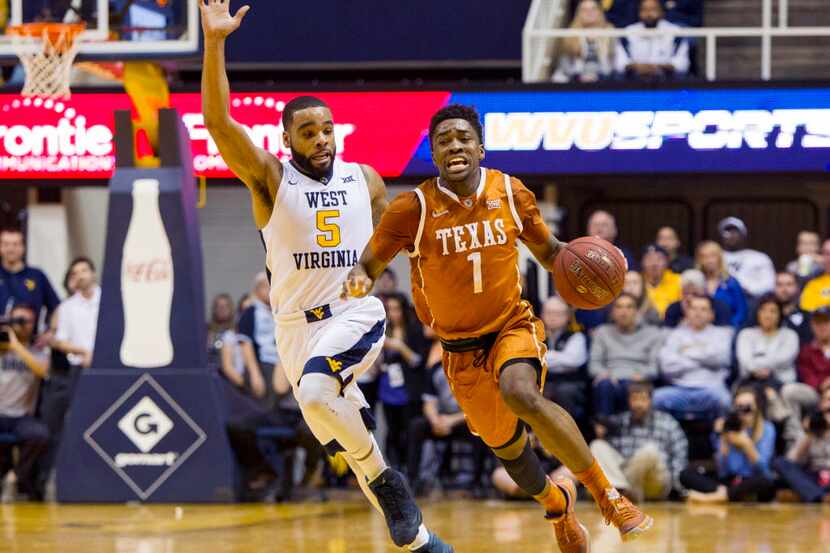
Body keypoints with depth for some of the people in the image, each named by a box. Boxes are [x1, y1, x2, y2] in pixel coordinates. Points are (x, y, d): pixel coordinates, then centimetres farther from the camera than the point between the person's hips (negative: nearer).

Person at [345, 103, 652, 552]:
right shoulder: (412, 209, -12)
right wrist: (358, 279, -33)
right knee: (507, 448, 14)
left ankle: (606, 494, -24)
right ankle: (557, 503, 48)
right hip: (460, 348, 2)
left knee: (522, 396, -34)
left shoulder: (510, 193, -6)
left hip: (513, 327, -2)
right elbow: (369, 264, -8)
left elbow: (548, 251, 8)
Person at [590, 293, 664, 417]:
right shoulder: (603, 332, 25)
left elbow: (655, 365, 6)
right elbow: (594, 362, 15)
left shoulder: (653, 333, 18)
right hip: (612, 378, 1)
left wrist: (641, 375, -16)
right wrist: (603, 373, -9)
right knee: (604, 385, -36)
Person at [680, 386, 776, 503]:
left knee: (766, 483, -39)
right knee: (686, 474, -18)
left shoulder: (766, 429, 0)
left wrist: (747, 444, -21)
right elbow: (723, 472, -3)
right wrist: (724, 441, -13)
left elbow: (761, 469, -10)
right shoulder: (729, 427, 4)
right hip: (730, 482, 3)